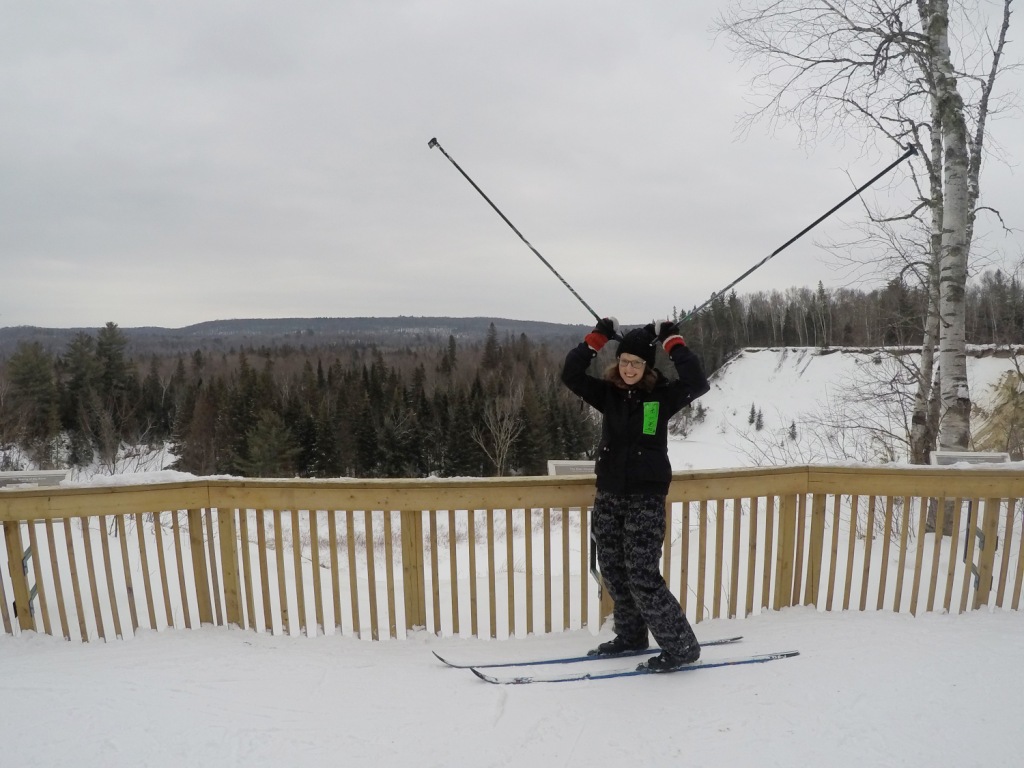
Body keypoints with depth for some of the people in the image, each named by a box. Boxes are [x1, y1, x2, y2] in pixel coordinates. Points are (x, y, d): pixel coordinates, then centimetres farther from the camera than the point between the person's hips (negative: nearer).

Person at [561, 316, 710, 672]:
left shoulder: (662, 395, -6)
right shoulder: (608, 392, 2)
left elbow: (698, 383, -22)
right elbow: (571, 374, -6)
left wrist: (673, 341, -18)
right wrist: (598, 337, -11)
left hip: (646, 496, -5)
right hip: (608, 494, 5)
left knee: (642, 576, -7)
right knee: (613, 570, 14)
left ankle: (682, 646, 13)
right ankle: (631, 635, 35)